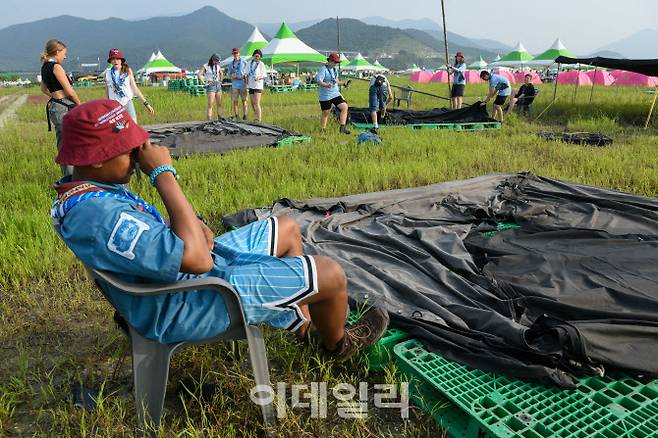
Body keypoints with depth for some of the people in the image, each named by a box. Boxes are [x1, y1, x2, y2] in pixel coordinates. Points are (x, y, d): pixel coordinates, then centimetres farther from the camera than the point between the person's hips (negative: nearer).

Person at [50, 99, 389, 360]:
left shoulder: (82, 190, 0)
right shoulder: (98, 214, -33)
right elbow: (196, 259, -38)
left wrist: (194, 228, -7)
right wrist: (164, 173, -32)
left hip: (185, 268, 10)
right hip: (190, 303, -10)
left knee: (287, 228, 20)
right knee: (332, 275, -7)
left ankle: (298, 316, 37)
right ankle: (337, 344, 27)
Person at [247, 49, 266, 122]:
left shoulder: (261, 64, -4)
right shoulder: (250, 63, 12)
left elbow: (264, 75, -3)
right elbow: (248, 74, 18)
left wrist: (259, 77, -23)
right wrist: (247, 84, 12)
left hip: (258, 85, -6)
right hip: (251, 85, 6)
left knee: (257, 103, -13)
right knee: (252, 104, 9)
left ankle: (259, 120, -12)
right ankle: (257, 117, 22)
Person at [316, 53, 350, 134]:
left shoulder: (335, 69, 13)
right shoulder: (324, 69, -12)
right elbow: (319, 81, -23)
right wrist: (327, 85, -40)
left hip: (335, 94, 6)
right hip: (325, 96, -6)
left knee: (344, 107, -11)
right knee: (325, 113, 4)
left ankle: (342, 127, -11)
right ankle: (322, 130, 20)